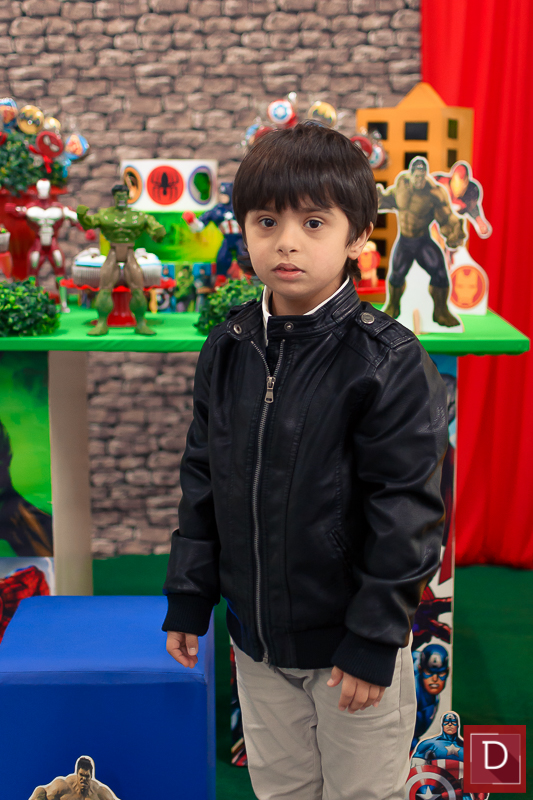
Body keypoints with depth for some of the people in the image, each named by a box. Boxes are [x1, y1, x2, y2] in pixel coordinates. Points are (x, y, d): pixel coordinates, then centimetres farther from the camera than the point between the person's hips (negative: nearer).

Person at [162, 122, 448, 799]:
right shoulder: (226, 349, -1)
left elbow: (406, 509, -15)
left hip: (349, 638, -4)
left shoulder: (389, 362, -17)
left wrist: (374, 640, -14)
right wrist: (188, 599, 7)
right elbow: (202, 479, 6)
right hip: (255, 636, 5)